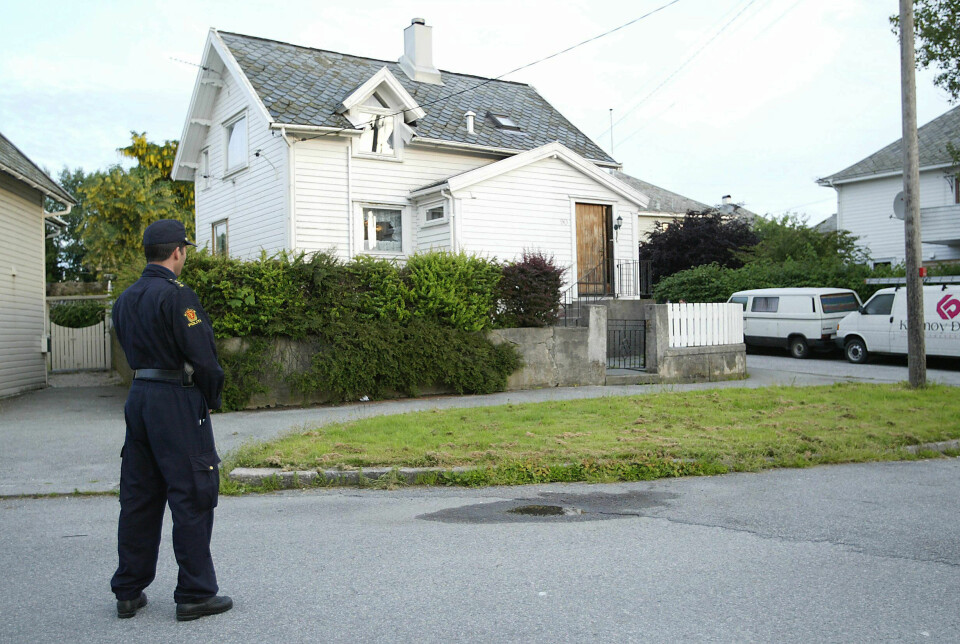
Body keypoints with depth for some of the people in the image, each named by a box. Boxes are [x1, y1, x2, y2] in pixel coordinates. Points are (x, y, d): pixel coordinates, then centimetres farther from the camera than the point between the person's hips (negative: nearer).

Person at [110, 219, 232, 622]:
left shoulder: (125, 300, 11)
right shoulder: (177, 296, -14)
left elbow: (131, 351, 15)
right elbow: (203, 358, -17)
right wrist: (212, 399, -2)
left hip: (139, 399, 8)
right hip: (178, 404, -8)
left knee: (138, 497, 14)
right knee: (192, 497, 0)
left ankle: (128, 592, 22)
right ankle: (195, 595, 7)